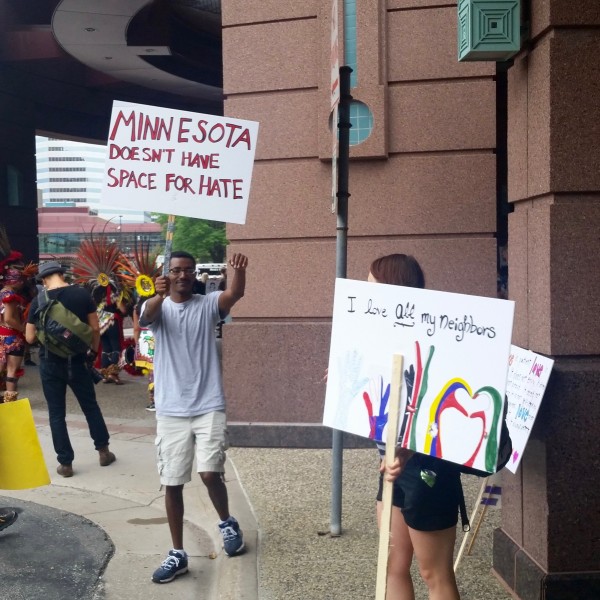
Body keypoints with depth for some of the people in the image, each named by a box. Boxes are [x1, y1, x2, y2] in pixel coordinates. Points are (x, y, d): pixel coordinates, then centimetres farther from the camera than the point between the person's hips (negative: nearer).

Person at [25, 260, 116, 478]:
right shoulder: (82, 294, -5)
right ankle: (103, 451, 25)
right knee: (90, 405, 17)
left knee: (56, 413, 8)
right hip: (77, 359, 1)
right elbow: (95, 328, -3)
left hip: (50, 362, -1)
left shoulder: (39, 300, -7)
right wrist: (93, 350, 11)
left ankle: (65, 463, 11)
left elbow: (30, 338, -4)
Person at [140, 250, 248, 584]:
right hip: (170, 411, 1)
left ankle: (227, 522, 22)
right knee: (172, 483, 7)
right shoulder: (158, 307, 2)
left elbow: (235, 294, -19)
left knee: (210, 474, -10)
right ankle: (178, 554, 22)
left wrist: (239, 271, -42)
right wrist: (159, 295, -45)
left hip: (209, 406, -1)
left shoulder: (208, 304, 2)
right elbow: (145, 318, -23)